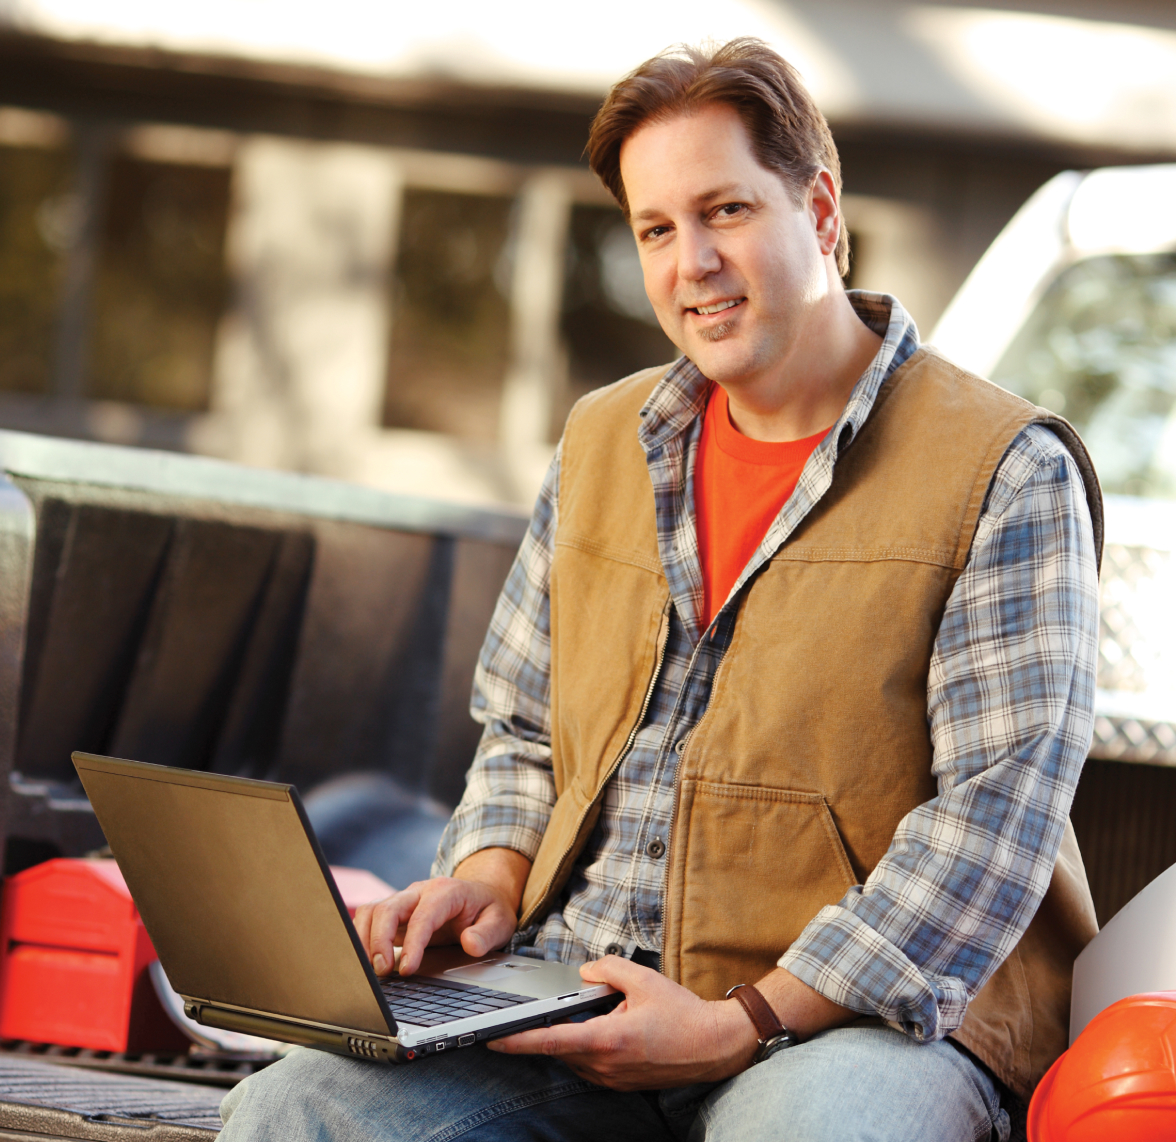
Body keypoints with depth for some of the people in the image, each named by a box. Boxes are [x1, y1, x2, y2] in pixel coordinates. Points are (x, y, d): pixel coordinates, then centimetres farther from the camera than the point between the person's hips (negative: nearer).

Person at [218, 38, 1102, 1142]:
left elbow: (1000, 809, -11)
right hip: (579, 1007, 4)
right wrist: (494, 869, 2)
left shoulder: (1006, 471, -3)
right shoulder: (601, 442, 17)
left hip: (873, 1008, -4)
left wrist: (749, 1025, -19)